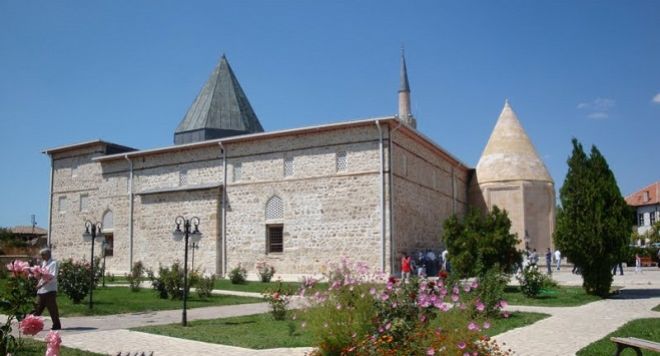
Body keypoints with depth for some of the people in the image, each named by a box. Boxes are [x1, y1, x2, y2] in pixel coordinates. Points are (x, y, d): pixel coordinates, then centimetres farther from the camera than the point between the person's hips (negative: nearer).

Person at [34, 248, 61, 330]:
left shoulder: (53, 263, -8)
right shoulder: (43, 263, 16)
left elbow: (52, 277, -17)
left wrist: (42, 284, -23)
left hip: (50, 290, -7)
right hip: (41, 290, 7)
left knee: (52, 309, -1)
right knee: (38, 308, 9)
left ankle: (56, 325, 7)